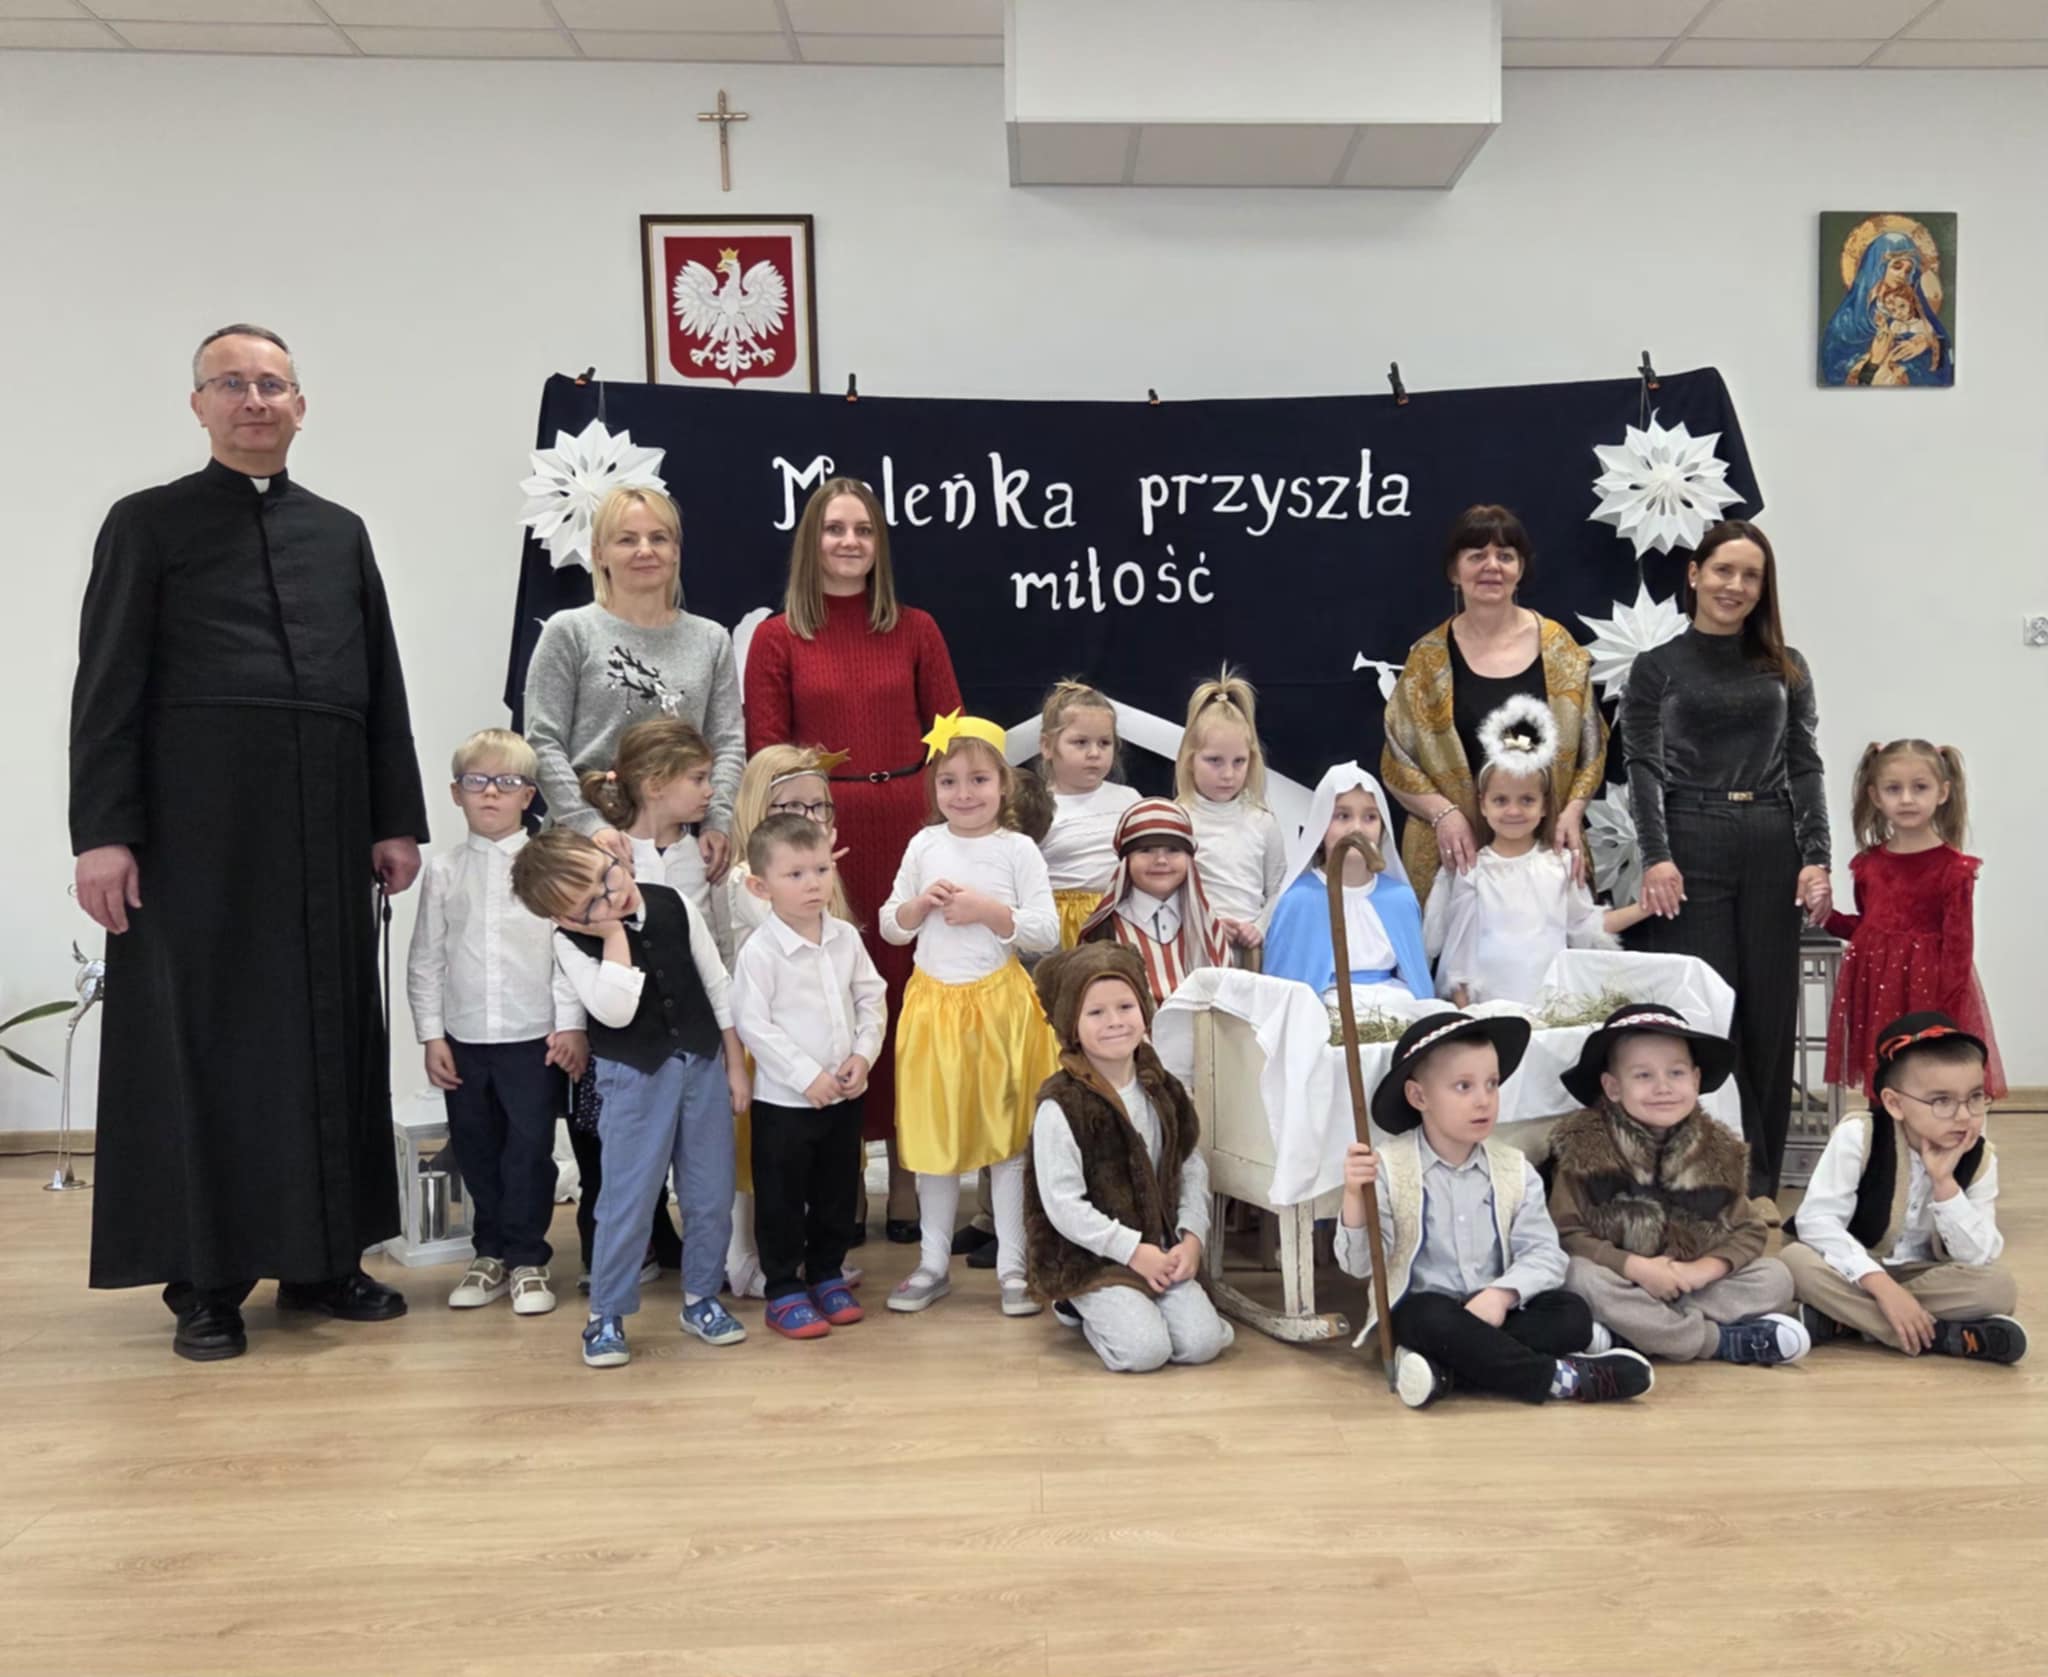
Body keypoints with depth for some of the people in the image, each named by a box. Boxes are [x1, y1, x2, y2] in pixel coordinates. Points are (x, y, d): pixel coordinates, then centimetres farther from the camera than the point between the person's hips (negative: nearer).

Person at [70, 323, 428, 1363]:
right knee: (202, 1042, 2)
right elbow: (108, 690, -2)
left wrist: (398, 818, 6)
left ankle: (322, 1259, 19)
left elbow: (382, 686, 12)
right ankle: (205, 1282, 12)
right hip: (196, 828, -3)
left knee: (331, 1036, 7)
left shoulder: (340, 533, 15)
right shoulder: (148, 525, 5)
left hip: (326, 829, 4)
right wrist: (103, 832, -11)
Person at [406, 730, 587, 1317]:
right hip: (463, 1040, 3)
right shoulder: (443, 872, 4)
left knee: (531, 1148, 2)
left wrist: (570, 1024, -8)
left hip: (535, 1038, -3)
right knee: (476, 1149, 12)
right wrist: (431, 1034, 2)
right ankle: (490, 1251, 27)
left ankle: (527, 1257, 15)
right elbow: (424, 959, 6)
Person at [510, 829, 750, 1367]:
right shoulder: (570, 942, -14)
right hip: (634, 1077, -3)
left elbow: (717, 985, 3)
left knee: (711, 1194, 10)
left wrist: (735, 1064, 5)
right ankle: (606, 1314, 15)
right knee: (628, 1199, -1)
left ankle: (701, 1298, 27)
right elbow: (615, 1011, -28)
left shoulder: (672, 906, -6)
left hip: (703, 1062, 3)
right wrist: (614, 934, -26)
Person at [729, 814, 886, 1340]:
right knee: (781, 1200, 6)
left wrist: (863, 1055, -7)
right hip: (784, 1099, -5)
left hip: (844, 1095, 5)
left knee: (837, 1193, 17)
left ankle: (828, 1273, 33)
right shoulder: (759, 952, -16)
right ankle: (784, 1290, 20)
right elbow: (753, 1025, -17)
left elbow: (872, 998, 7)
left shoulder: (845, 938, 0)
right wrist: (808, 1076, -18)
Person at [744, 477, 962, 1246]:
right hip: (817, 835, -1)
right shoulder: (777, 638, 5)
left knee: (906, 994, 4)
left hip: (907, 828, 1)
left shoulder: (915, 630, 9)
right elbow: (765, 754, 2)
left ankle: (907, 1177, 16)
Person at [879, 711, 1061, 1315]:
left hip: (1000, 1003, -3)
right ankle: (934, 1263, 23)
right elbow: (889, 927, 9)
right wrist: (920, 904, -10)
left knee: (1007, 1136, 5)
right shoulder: (924, 846, 5)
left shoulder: (1018, 850, -3)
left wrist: (988, 910, -18)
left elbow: (1048, 932, -8)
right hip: (934, 1002, 3)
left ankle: (1013, 1266, 16)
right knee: (934, 1134, 10)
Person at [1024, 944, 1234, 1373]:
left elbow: (1193, 1171, 10)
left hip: (1163, 1250, 5)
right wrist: (1133, 1250, -16)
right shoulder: (1061, 1105, -14)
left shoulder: (1164, 1092, 6)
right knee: (1145, 1350, -21)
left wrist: (1192, 1238, -6)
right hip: (1091, 1258, -5)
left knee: (1203, 1342, -12)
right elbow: (1063, 1204, -16)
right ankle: (1082, 1308, 10)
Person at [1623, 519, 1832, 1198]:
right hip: (1692, 845, -3)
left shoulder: (1786, 668, 14)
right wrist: (1656, 857, -15)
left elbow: (1805, 766, 9)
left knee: (1769, 1017, 5)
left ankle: (1761, 1190, 15)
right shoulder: (1656, 667, 7)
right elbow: (1644, 768, -2)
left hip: (1773, 848, 3)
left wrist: (1816, 857, -2)